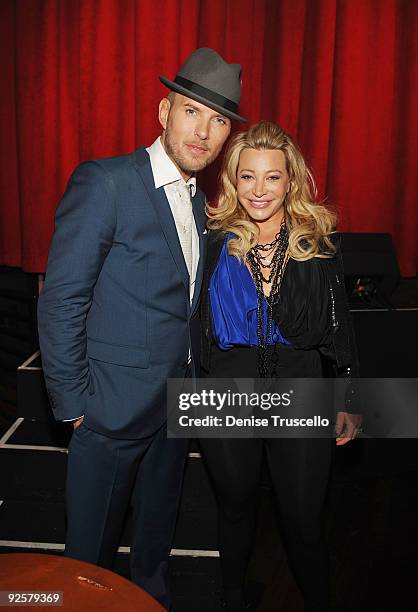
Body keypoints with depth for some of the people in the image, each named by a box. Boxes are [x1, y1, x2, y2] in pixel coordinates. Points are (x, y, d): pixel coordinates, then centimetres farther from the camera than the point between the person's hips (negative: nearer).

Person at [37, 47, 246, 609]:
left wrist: (192, 380, 9)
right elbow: (60, 302, -17)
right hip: (114, 407, -6)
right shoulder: (103, 183, -16)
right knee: (93, 549, 15)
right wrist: (72, 404, -15)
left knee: (156, 536, 26)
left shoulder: (199, 200, 7)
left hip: (176, 405, 7)